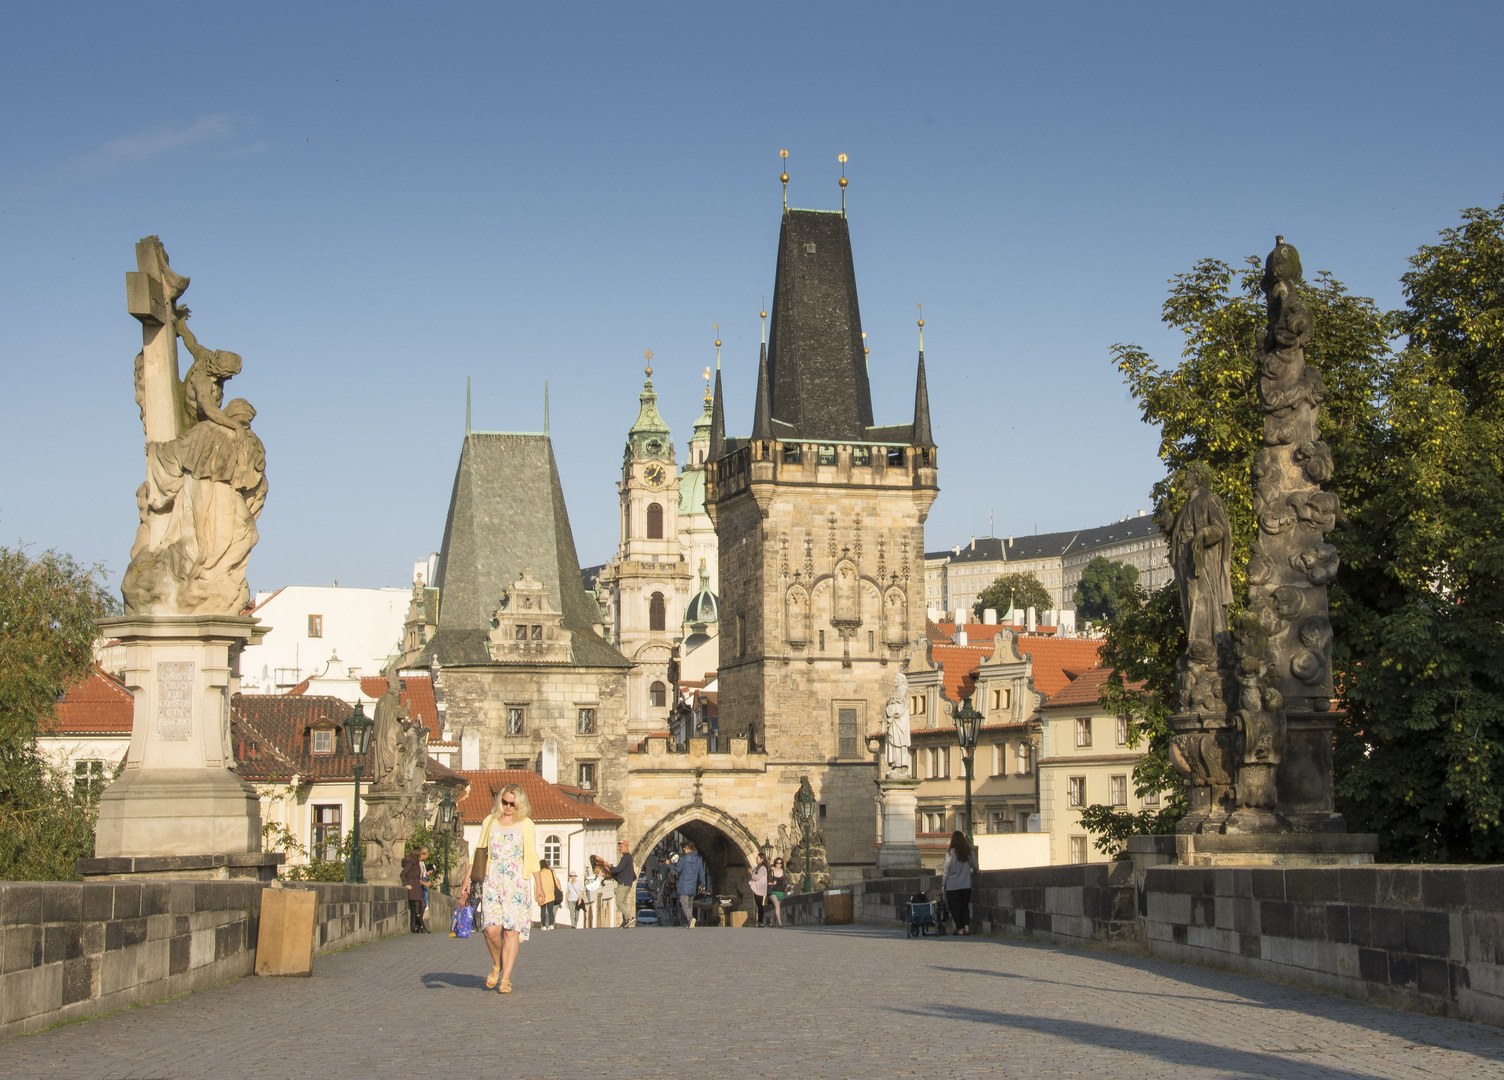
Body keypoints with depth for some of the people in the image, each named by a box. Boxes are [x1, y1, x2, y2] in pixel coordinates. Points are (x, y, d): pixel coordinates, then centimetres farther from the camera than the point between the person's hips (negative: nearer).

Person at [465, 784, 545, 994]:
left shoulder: (526, 824, 6)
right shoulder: (490, 822, 12)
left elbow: (532, 857, 6)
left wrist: (538, 885, 0)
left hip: (517, 883, -1)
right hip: (492, 881, 1)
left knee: (512, 929, -8)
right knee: (492, 929, -11)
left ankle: (506, 979, -3)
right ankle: (497, 964, 17)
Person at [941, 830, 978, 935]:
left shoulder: (951, 852, -11)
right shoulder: (970, 851, 0)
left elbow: (946, 868, -8)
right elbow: (975, 867, 11)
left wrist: (943, 884, 1)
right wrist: (971, 872, 33)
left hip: (953, 885, -3)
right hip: (966, 884, 3)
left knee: (955, 907, 6)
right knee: (965, 906, 15)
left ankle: (959, 928, 5)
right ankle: (967, 925, 0)